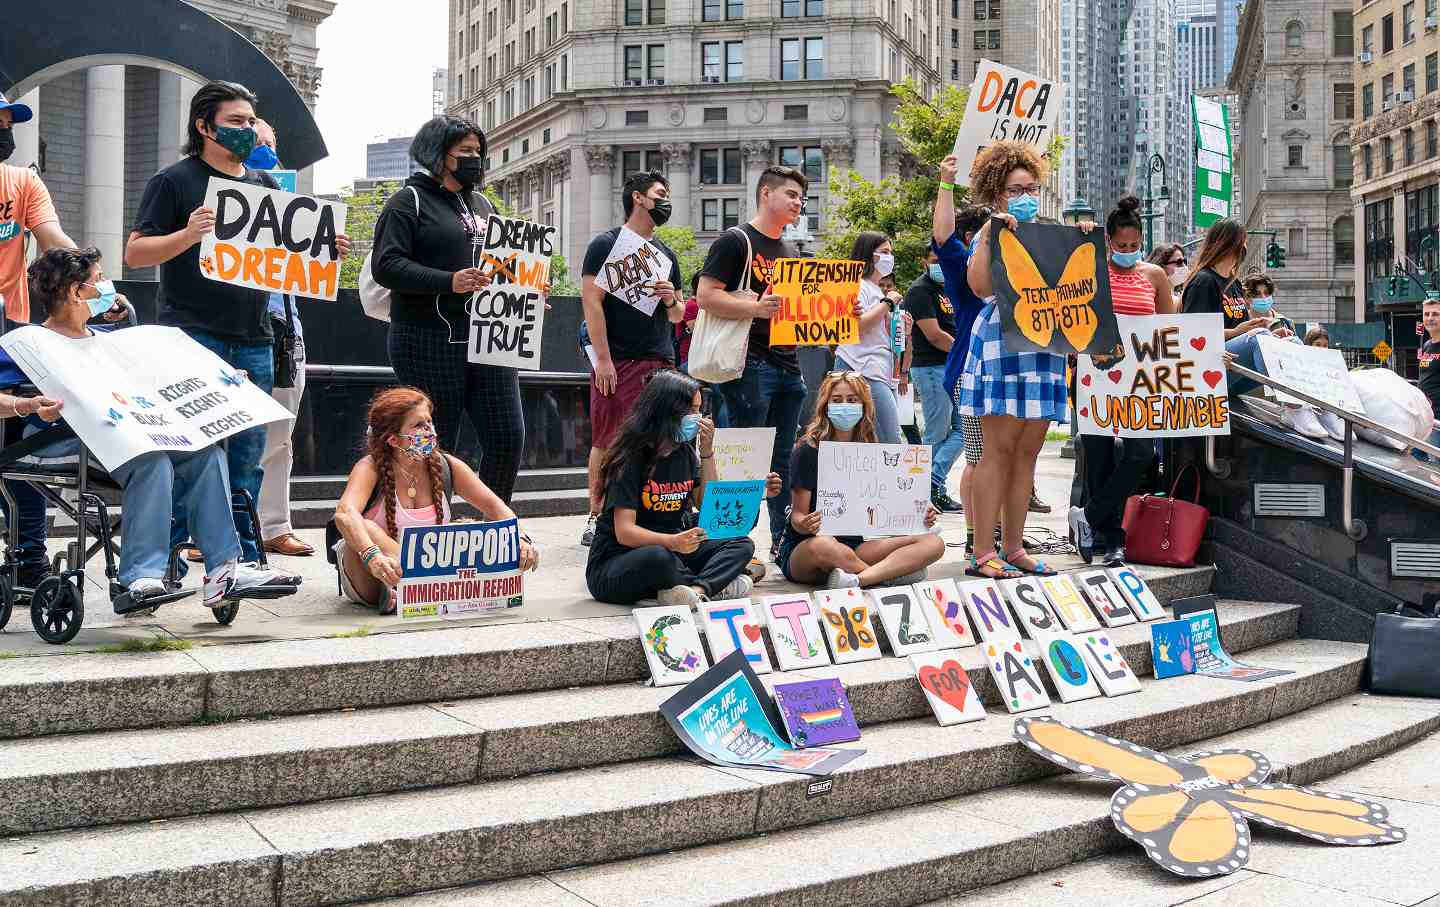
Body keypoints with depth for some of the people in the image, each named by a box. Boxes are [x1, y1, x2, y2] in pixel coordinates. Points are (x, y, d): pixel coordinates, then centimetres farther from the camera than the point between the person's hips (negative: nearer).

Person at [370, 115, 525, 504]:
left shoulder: (482, 204, 21)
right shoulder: (410, 201, -1)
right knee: (436, 448, 0)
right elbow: (386, 265, -13)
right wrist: (449, 282, -23)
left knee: (508, 438, 2)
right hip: (431, 343, -7)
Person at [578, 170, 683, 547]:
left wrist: (672, 300, 1)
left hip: (660, 361, 6)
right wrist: (603, 359, -14)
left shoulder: (666, 254, 20)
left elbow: (677, 316, 25)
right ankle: (596, 518, 4)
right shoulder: (607, 244, 2)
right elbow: (592, 301, -7)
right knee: (607, 441, -4)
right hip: (617, 361, -5)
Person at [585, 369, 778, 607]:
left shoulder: (685, 452, 7)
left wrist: (707, 452, -2)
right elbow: (624, 532, -22)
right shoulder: (632, 457, -15)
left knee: (742, 545, -9)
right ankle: (717, 584, -14)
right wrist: (672, 542, -40)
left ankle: (696, 590, -33)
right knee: (658, 557, -40)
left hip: (672, 551, 7)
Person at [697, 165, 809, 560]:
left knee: (783, 460, 11)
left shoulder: (790, 250, 22)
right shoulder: (736, 240, -3)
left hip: (788, 365, 8)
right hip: (750, 364, -8)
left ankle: (784, 540, 17)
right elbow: (706, 296, -11)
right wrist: (755, 308, -24)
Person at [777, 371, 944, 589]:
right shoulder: (808, 451, -5)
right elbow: (798, 514, -7)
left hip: (853, 546, 5)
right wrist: (805, 525, -31)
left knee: (934, 543, -16)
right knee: (823, 545, -43)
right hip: (802, 548, -5)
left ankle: (856, 580, -37)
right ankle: (892, 575, -19)